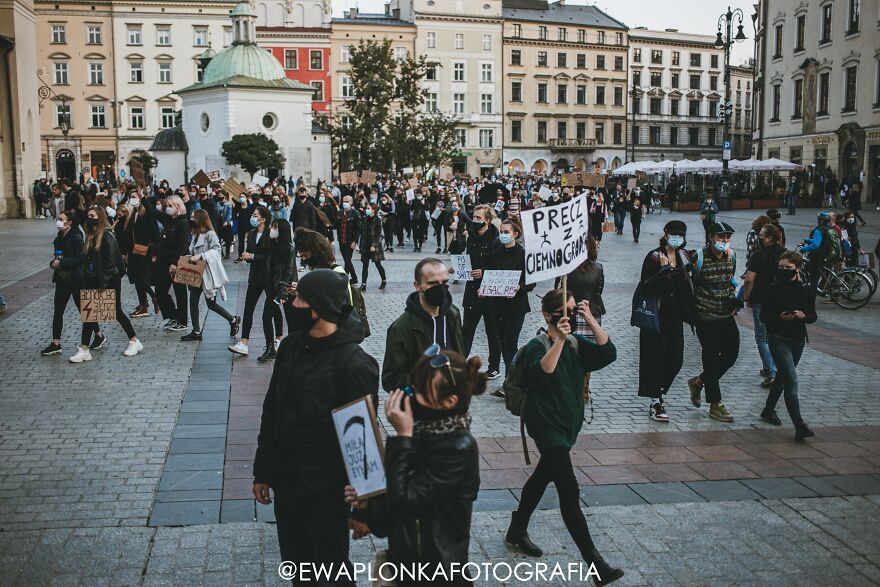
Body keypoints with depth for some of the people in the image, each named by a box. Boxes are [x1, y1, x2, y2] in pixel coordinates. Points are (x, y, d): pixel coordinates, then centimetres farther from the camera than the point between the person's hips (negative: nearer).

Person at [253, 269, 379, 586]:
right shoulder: (291, 346, 2)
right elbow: (271, 412, 10)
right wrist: (262, 472, 13)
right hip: (286, 483, 6)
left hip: (327, 491, -6)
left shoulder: (355, 364, -19)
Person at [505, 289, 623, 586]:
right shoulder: (537, 345, -13)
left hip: (568, 423, 8)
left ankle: (517, 530, 40)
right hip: (546, 425, -8)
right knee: (569, 491, -11)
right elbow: (542, 372, -33)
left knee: (543, 476, 21)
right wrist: (559, 340, -40)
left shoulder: (576, 343, 4)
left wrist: (591, 321, -18)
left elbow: (608, 354, -10)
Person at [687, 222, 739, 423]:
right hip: (706, 317, -7)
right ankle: (715, 405, 9)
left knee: (731, 353, 9)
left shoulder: (731, 256, 7)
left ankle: (698, 381, 30)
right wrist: (691, 309, -6)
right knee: (711, 357, -1)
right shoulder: (699, 257, -13)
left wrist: (733, 299, 10)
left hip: (726, 315, 7)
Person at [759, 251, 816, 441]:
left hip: (798, 339, 5)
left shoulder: (807, 290, 1)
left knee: (783, 377, 19)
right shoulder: (774, 289, -8)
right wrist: (780, 317, -23)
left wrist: (803, 315, -16)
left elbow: (813, 317, 5)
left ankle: (768, 411, 40)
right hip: (778, 338, -5)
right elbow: (764, 316, -5)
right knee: (791, 380, -15)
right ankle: (799, 426, -18)